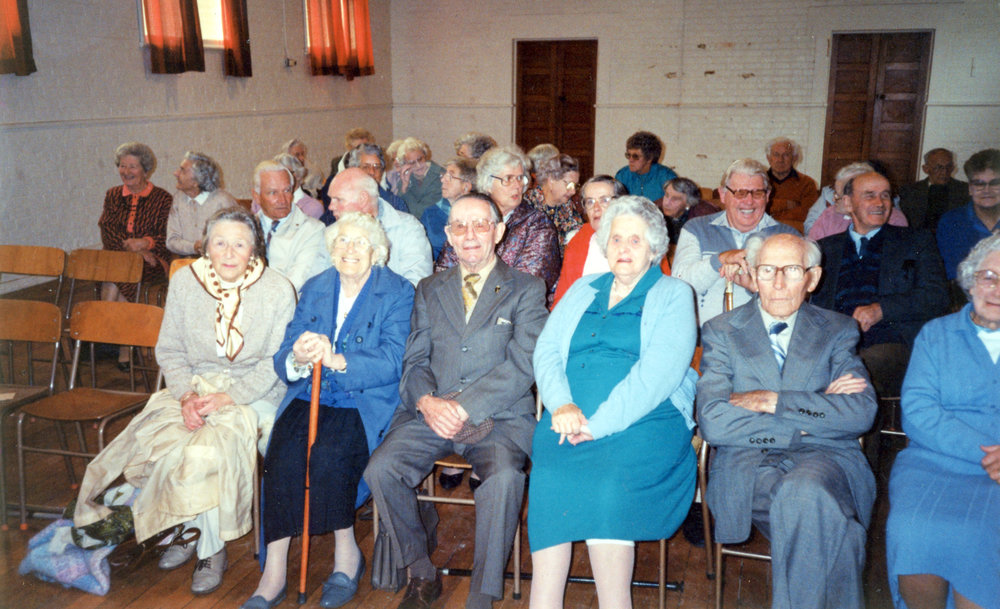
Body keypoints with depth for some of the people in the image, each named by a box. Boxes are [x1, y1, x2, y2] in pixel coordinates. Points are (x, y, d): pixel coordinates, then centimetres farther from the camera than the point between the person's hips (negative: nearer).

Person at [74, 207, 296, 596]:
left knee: (209, 447, -29)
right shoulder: (184, 282, 1)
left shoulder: (277, 290, -9)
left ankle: (211, 549, -6)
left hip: (254, 393, -4)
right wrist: (186, 395, -11)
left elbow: (276, 363, -8)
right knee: (158, 441, -23)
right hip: (197, 384, 4)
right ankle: (185, 531, 1)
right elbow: (169, 351, 6)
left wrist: (228, 398, -18)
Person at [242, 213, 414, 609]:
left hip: (366, 404, -4)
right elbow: (282, 362, 8)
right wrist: (297, 358, -17)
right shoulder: (313, 289, 14)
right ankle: (274, 572, -15)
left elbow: (391, 363, -14)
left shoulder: (397, 293, -1)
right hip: (310, 397, 4)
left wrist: (335, 360, -28)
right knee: (283, 455, -24)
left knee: (328, 454, -30)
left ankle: (347, 555, -8)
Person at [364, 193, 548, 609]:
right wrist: (426, 401, -10)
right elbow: (415, 360, 13)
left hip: (498, 418, -3)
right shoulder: (429, 290, 19)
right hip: (430, 414, 4)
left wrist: (464, 407, -15)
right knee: (381, 470, -21)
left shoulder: (526, 289, 7)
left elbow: (523, 365, -5)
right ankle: (422, 574, 1)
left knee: (504, 479, -33)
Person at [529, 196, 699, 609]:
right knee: (550, 478, -28)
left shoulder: (674, 295, 10)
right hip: (570, 420, 3)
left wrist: (599, 424, -16)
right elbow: (546, 351, 14)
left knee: (607, 481, -32)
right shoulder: (582, 290, 24)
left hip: (644, 420, -3)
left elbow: (659, 372, -6)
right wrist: (562, 405, -7)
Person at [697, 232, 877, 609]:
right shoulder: (722, 332, 9)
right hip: (748, 464, -1)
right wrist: (809, 416, -9)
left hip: (823, 456, 1)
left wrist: (773, 401, -11)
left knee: (801, 490, -35)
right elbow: (713, 422, -7)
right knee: (822, 518, -32)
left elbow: (862, 412, -3)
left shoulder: (838, 331, 14)